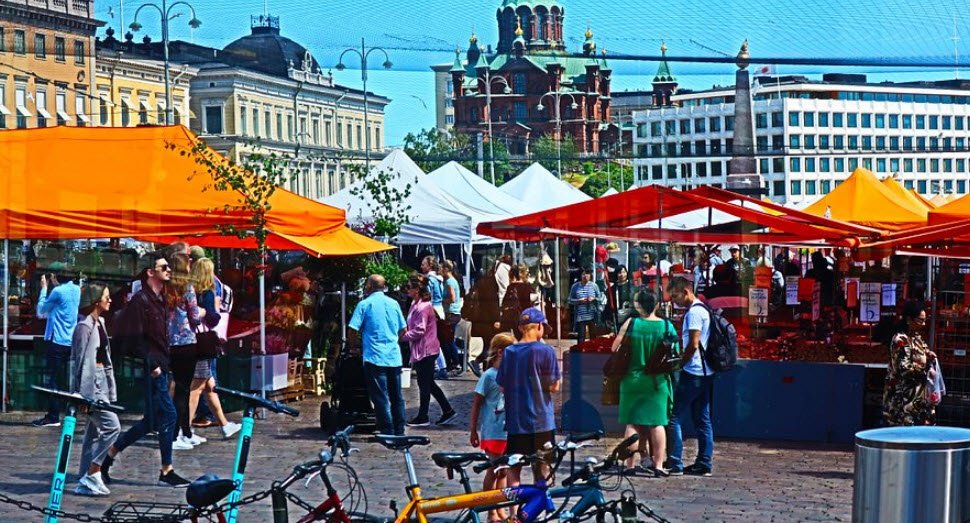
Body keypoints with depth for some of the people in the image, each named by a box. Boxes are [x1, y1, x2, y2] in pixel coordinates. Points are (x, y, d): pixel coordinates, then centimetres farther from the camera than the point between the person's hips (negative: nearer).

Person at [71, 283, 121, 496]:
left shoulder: (99, 323, 14)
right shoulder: (85, 327, -14)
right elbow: (82, 361, -17)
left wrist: (110, 389, 18)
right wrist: (84, 394, -19)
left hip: (100, 382, 10)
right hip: (91, 383, -10)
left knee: (95, 431, 10)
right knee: (111, 426, -13)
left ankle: (86, 481, 13)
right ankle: (91, 476, -8)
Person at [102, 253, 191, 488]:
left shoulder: (159, 299, 16)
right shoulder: (140, 300, -12)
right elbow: (133, 338, -18)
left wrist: (166, 362, 15)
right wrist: (151, 365, -19)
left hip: (159, 366, 10)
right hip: (151, 368, -10)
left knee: (152, 420, 12)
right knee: (168, 413, -7)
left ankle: (108, 455, 21)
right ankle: (166, 472, 2)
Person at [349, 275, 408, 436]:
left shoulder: (365, 304, -4)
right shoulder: (394, 303, 9)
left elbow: (353, 330, -7)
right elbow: (403, 329, 15)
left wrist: (360, 337, 14)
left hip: (375, 357, -5)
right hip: (394, 357, 5)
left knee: (381, 397, -1)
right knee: (397, 396, 11)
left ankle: (387, 432, -2)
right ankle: (399, 431, 15)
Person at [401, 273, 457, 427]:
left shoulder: (423, 307, -19)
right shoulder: (415, 304, 12)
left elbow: (419, 331, -22)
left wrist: (404, 336, -13)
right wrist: (405, 331, 6)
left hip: (426, 350, -10)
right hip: (421, 349, 10)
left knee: (424, 383, 0)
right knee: (428, 383, 14)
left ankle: (422, 417, 9)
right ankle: (448, 411, 19)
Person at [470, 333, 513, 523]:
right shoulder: (489, 375, -8)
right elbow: (476, 403, -5)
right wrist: (473, 430, -6)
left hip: (510, 431, 5)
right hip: (493, 431, -5)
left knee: (503, 471, 11)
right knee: (494, 471, 0)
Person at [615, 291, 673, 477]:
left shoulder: (630, 324, -8)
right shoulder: (667, 326, -4)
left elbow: (615, 349, -4)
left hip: (633, 379, -1)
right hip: (658, 381, 1)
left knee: (632, 423, 7)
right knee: (657, 423, 6)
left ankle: (630, 464, 7)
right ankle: (658, 465, 3)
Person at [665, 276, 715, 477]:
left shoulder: (693, 312, -13)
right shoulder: (703, 309, 17)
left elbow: (693, 345, -19)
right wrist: (681, 361, 17)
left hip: (692, 373, -10)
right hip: (705, 373, 10)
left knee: (674, 418, -7)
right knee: (702, 420, 10)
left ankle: (674, 464, -8)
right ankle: (704, 463, 11)